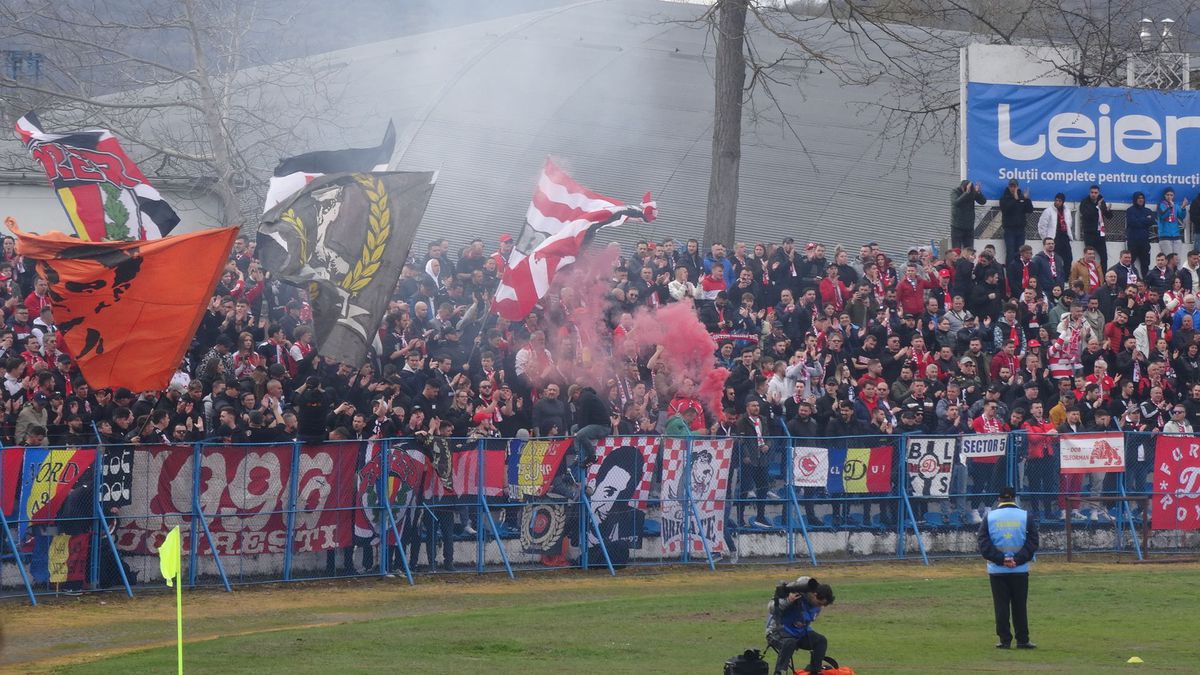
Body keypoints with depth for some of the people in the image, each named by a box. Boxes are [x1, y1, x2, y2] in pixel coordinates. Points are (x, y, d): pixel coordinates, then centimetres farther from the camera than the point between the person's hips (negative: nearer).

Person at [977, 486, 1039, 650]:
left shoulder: (989, 517, 1)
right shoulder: (1025, 517, 1)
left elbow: (983, 544, -5)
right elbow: (1033, 542, -5)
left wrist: (1000, 559, -10)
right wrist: (1017, 559, -10)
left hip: (997, 570, 0)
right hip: (1020, 570, 0)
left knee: (1001, 606, 5)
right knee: (1019, 606, 7)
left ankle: (1005, 640, 3)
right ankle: (1022, 641, 7)